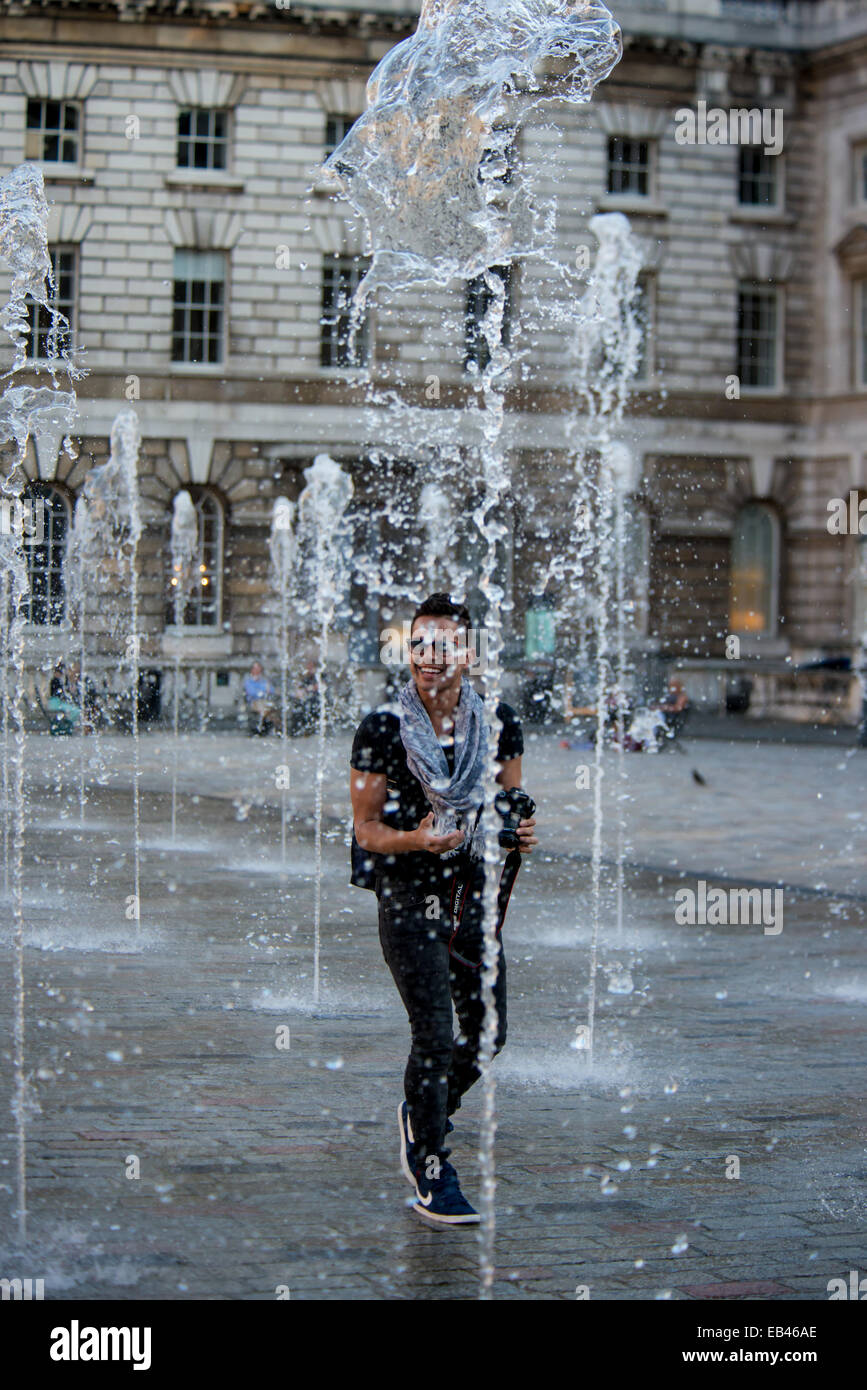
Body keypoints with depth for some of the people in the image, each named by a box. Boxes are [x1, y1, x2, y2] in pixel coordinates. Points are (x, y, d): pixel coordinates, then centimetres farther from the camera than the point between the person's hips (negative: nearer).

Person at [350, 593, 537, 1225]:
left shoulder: (499, 722, 2)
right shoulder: (382, 728, -9)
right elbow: (366, 826, -6)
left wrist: (521, 833, -9)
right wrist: (416, 840, -25)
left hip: (474, 891, 4)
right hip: (408, 894, -4)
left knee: (488, 1030, 7)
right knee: (434, 1034, -10)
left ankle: (425, 1114, 37)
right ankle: (432, 1174, 4)